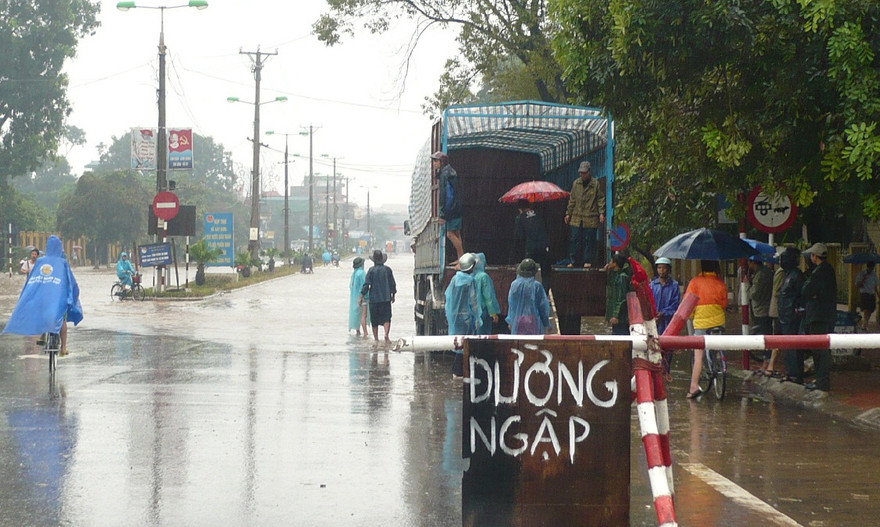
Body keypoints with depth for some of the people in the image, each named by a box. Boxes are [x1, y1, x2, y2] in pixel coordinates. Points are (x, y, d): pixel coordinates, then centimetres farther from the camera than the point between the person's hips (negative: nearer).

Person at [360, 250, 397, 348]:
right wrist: (393, 295, 21)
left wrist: (362, 297, -1)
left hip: (374, 299, -1)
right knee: (386, 318, 0)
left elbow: (366, 284, -8)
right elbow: (393, 284, 7)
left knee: (374, 321, 8)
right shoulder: (387, 269, 2)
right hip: (386, 298, 1)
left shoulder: (371, 270, -5)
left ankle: (376, 339, 11)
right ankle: (386, 334, -23)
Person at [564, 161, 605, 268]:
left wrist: (601, 213, -7)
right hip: (577, 218, 3)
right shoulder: (576, 183, 10)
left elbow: (601, 199, 2)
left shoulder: (595, 184, -1)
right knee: (575, 240, 1)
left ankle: (587, 261, 10)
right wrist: (568, 214, 13)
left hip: (591, 218, -3)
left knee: (589, 240, 1)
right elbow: (572, 200, 16)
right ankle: (573, 261, 8)